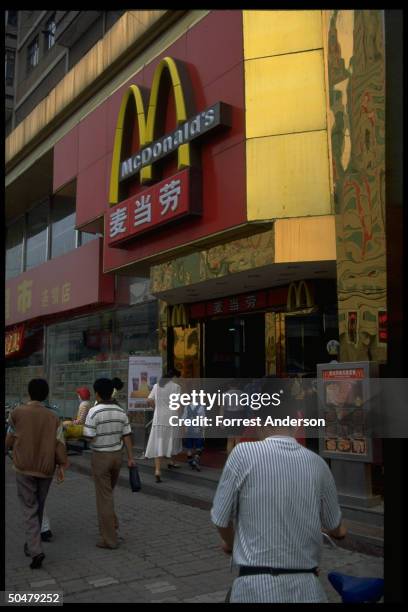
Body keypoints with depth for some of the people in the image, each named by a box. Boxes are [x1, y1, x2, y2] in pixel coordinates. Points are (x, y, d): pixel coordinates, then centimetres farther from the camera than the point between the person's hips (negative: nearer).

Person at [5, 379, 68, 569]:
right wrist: (62, 465, 3)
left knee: (29, 510, 1)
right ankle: (31, 543, 33)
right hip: (46, 468, 3)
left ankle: (35, 551, -11)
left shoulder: (17, 413, -7)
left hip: (24, 468, -2)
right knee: (39, 508, 19)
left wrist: (8, 449, 25)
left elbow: (9, 439, 3)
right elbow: (59, 443, -6)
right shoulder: (53, 417, -2)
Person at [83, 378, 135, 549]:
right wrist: (130, 458, 5)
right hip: (117, 454, 5)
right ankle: (112, 522, 26)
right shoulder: (121, 411, 1)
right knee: (109, 491, 26)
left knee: (104, 497, 2)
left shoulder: (94, 412, -15)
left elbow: (89, 437, -16)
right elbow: (127, 436, 2)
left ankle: (109, 538, 6)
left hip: (100, 456, -5)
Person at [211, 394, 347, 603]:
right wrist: (339, 531, 39)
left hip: (256, 587, -3)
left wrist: (230, 542, 20)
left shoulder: (244, 453, -10)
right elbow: (334, 526, 16)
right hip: (307, 587, 3)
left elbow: (220, 518, -2)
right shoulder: (317, 463, 1)